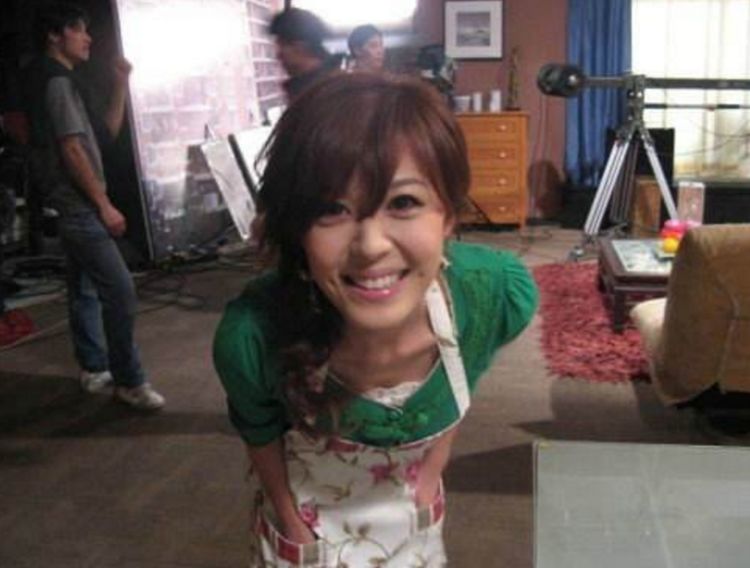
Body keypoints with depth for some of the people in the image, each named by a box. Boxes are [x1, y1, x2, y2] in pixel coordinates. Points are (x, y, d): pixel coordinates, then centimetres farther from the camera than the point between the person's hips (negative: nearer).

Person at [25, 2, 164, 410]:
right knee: (120, 290, -13)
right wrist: (104, 205, -19)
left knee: (86, 291, 14)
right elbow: (72, 150, -20)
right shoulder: (58, 81, -12)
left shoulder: (60, 82, 19)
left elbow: (107, 131, 20)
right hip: (78, 207, -11)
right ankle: (129, 380, -7)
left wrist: (121, 84, 11)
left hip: (74, 208, 11)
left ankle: (95, 371, 23)